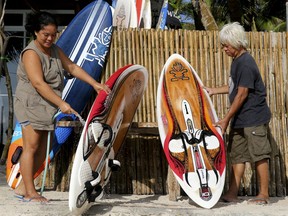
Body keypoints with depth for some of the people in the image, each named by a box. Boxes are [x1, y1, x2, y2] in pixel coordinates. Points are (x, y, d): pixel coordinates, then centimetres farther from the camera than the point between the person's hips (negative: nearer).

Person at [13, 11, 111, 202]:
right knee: (31, 147, -6)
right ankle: (30, 192, 1)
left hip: (47, 107, 8)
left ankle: (22, 187, 17)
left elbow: (72, 67, 10)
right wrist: (61, 103, -32)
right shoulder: (31, 54, -17)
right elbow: (39, 83, -26)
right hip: (31, 105, -8)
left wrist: (95, 84, 0)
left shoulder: (55, 50, 10)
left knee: (41, 150, 8)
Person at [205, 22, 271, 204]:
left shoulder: (245, 63, -18)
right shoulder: (237, 61, 11)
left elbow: (242, 95, -18)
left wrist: (226, 119, -14)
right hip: (239, 120, 10)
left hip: (254, 118, -10)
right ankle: (232, 193, 15)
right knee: (237, 155, 10)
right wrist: (213, 91, 20)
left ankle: (264, 194, 7)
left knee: (259, 155, -1)